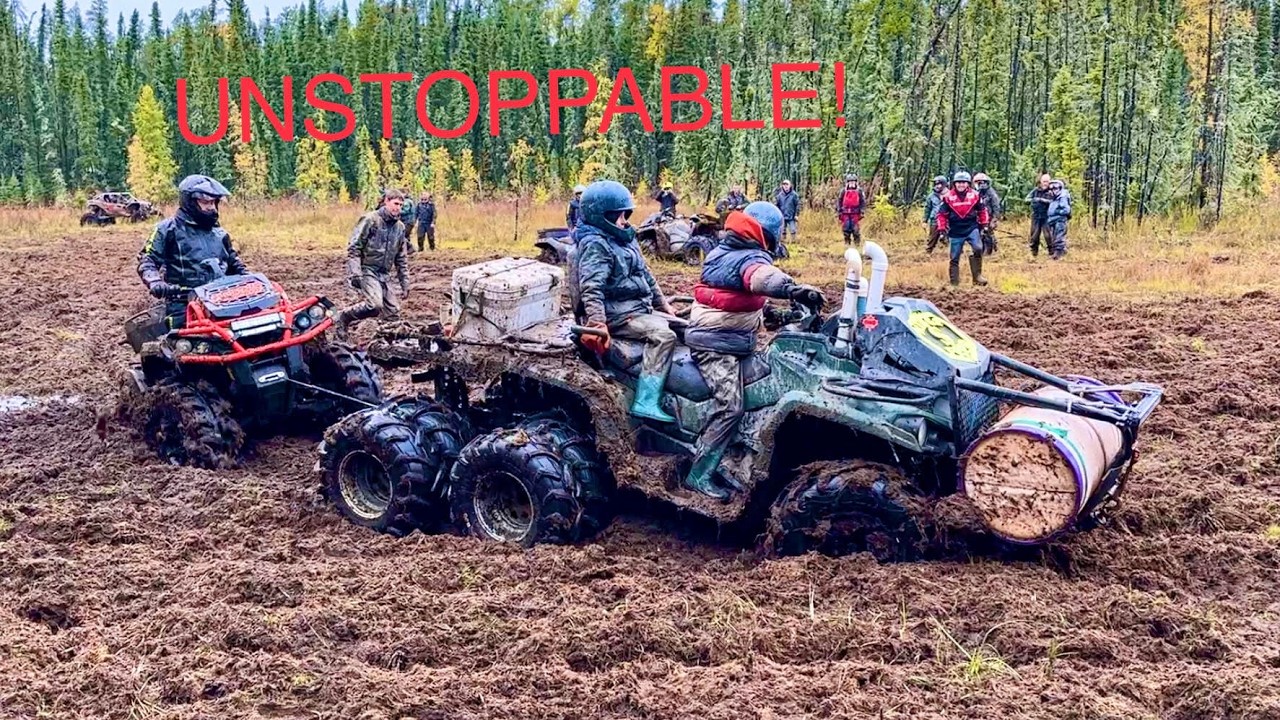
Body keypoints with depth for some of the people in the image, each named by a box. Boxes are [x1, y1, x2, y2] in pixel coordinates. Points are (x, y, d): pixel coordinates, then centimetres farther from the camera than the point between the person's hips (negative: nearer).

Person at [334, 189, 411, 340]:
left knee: (394, 313, -1)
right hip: (367, 270, -7)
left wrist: (405, 284, 15)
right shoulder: (370, 220, -7)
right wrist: (355, 273, -20)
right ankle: (344, 317, -5)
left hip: (385, 275, 7)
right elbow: (353, 248, -10)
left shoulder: (400, 227, 12)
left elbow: (402, 259, 19)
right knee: (375, 305, -26)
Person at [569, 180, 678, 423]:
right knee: (663, 336, -27)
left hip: (639, 308, 10)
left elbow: (646, 275, 25)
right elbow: (591, 289, -27)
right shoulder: (595, 245, -14)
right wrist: (597, 323, -39)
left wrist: (664, 305, 24)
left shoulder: (625, 238, 16)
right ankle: (646, 403, -34)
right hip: (616, 314, -10)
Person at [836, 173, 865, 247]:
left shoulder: (859, 191, 3)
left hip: (855, 213, -2)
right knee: (846, 229, 2)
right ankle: (847, 242, 12)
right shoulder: (843, 191, 7)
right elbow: (839, 202, 12)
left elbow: (863, 202, 6)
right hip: (845, 214, 2)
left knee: (856, 229, -6)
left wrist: (862, 211, -1)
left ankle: (857, 243, 2)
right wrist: (839, 211, 6)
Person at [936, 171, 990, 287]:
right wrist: (942, 230, 0)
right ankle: (954, 283, 13)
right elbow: (942, 214, 2)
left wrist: (984, 225, 12)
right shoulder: (948, 197, -6)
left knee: (978, 249, -22)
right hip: (956, 232, 0)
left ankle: (977, 276, -12)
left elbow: (982, 210, 12)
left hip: (972, 228, 0)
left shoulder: (975, 195, -1)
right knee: (954, 258, 5)